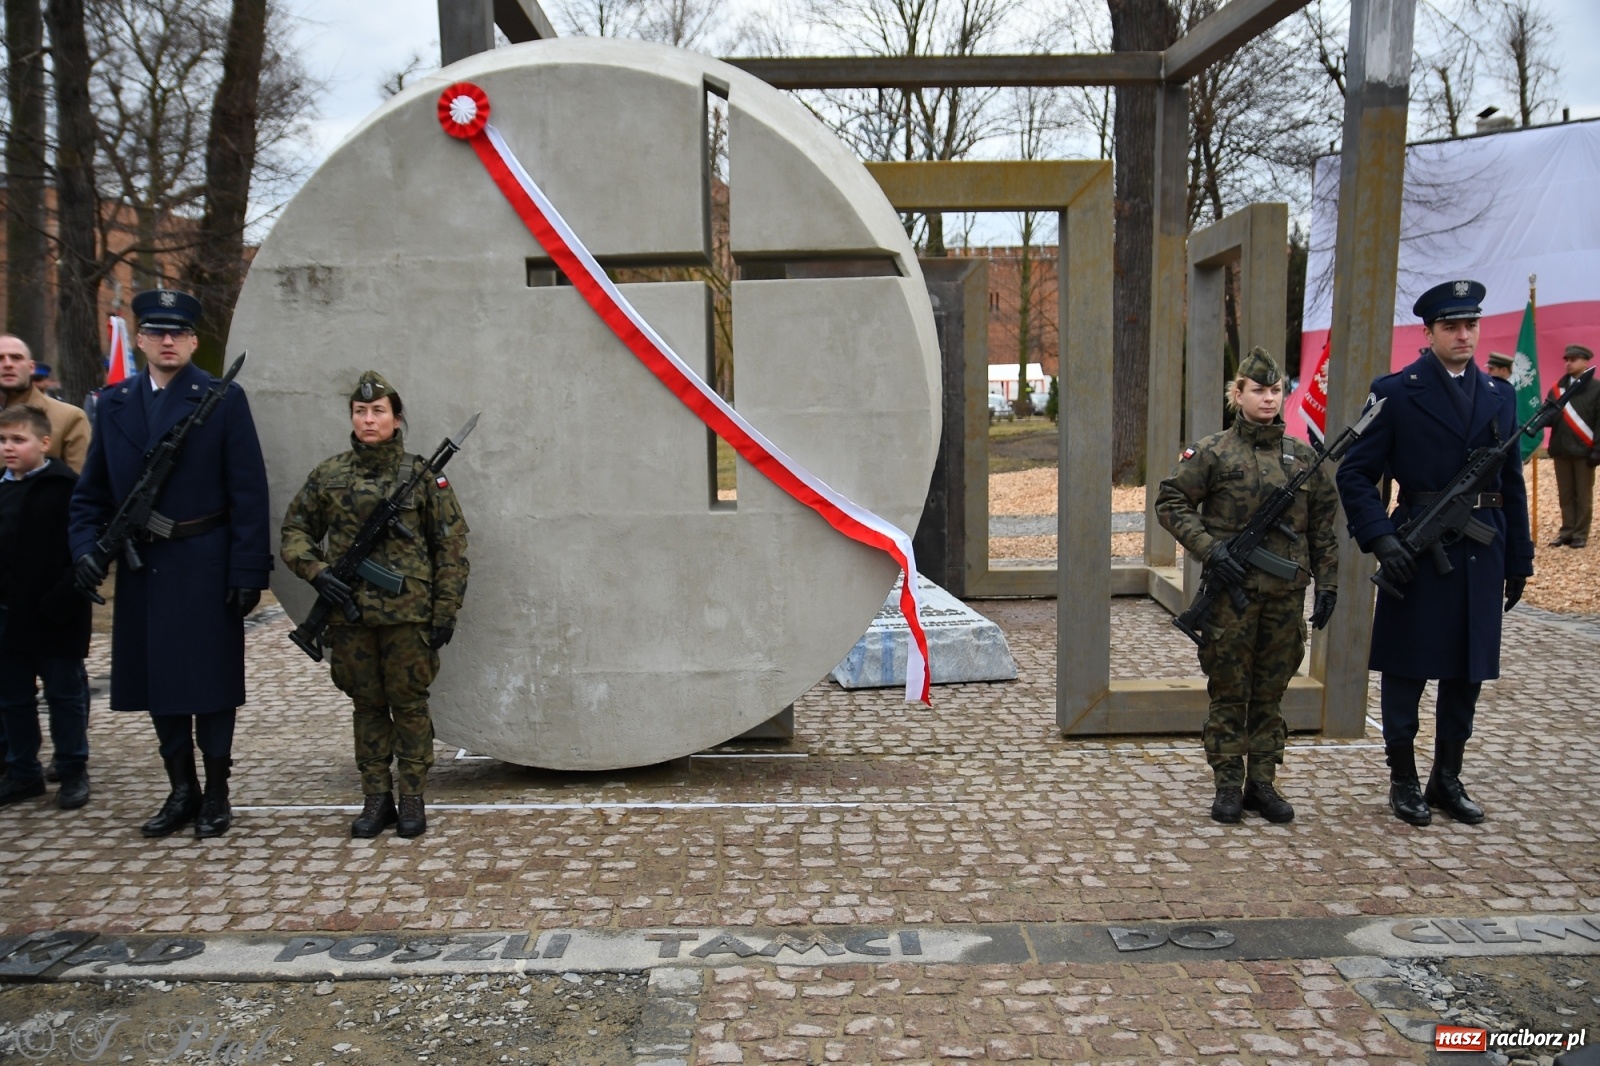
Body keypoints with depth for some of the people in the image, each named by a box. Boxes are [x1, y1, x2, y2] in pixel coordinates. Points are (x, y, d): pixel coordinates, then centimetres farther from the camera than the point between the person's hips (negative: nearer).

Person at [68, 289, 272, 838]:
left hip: (205, 566, -4)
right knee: (156, 678, 11)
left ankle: (216, 793, 17)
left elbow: (248, 491, -6)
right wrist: (86, 544, -5)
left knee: (210, 679, 3)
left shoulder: (224, 399, -3)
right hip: (141, 566, 5)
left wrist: (248, 568, -11)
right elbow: (92, 489, 13)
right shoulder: (113, 403, 10)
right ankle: (182, 790, 25)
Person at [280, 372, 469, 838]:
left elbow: (451, 548, 1)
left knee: (409, 704, 4)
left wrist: (445, 612, -2)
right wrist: (315, 571, -4)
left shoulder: (422, 474, -1)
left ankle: (412, 799, 16)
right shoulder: (328, 475, 6)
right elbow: (295, 530, 15)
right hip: (349, 613, 3)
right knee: (367, 706, 10)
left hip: (408, 613, -2)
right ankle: (376, 798, 21)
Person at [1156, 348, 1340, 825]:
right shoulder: (1213, 452, -3)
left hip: (1286, 594, 3)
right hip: (1232, 592, -3)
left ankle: (1262, 783, 22)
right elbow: (1170, 502, -2)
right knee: (1229, 693, 5)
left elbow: (1323, 526, 12)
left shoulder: (1303, 456, 7)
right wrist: (1209, 548, -12)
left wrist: (1327, 584, 7)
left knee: (1270, 692, 11)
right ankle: (1228, 786, 15)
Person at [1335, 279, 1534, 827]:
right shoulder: (1395, 393, -3)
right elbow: (1354, 474, -6)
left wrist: (1519, 558, 12)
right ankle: (1403, 782, 17)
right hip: (1418, 553, -5)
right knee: (1407, 670, 4)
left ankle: (1447, 780, 25)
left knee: (1467, 673, 12)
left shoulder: (1500, 395, 11)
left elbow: (1513, 484, 14)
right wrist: (1380, 538, -17)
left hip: (1481, 554, 5)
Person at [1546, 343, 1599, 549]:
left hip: (1583, 451, -4)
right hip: (1561, 450, 4)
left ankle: (1581, 534, 9)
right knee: (1565, 494, 10)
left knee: (1583, 495, 4)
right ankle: (1567, 531, 17)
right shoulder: (1558, 388, 10)